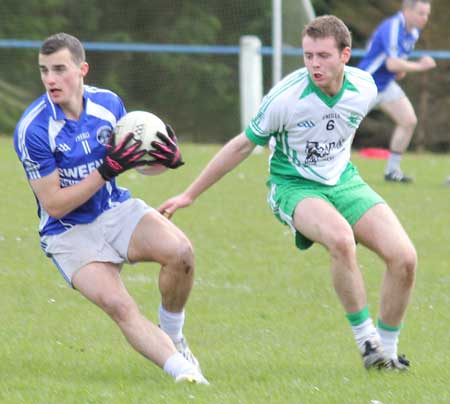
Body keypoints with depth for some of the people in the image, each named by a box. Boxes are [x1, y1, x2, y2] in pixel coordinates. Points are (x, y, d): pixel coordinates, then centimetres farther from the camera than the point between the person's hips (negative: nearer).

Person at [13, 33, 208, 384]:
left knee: (180, 251, -23)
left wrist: (165, 158, -11)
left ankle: (172, 337, 0)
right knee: (119, 306, -27)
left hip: (117, 210, 4)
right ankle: (183, 370, -25)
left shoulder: (108, 103, -5)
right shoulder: (33, 130, -20)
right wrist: (106, 171, -26)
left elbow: (134, 158, 12)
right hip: (69, 233, -4)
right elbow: (53, 205, -19)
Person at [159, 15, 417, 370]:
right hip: (293, 185, -5)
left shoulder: (365, 88, -10)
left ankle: (387, 351, 6)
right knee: (341, 238, -37)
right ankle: (366, 339, -23)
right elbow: (243, 145, -9)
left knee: (404, 257, -14)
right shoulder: (286, 98, -22)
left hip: (343, 181, 5)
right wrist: (190, 195, -4)